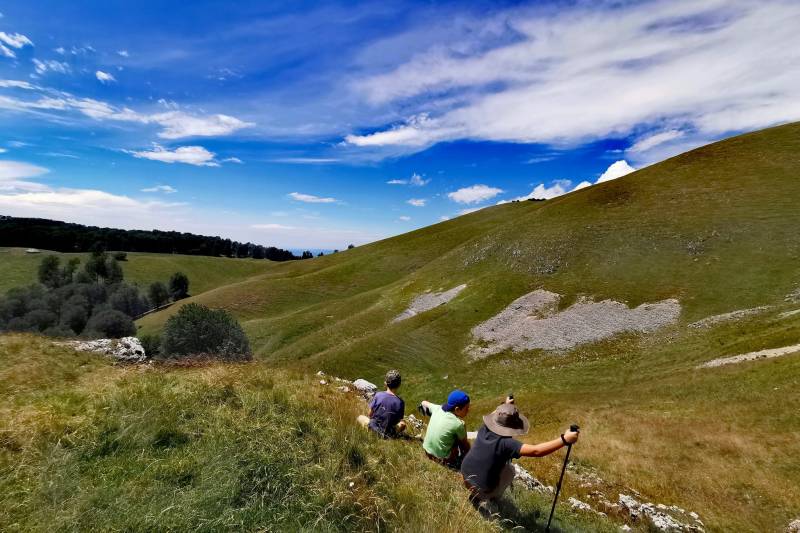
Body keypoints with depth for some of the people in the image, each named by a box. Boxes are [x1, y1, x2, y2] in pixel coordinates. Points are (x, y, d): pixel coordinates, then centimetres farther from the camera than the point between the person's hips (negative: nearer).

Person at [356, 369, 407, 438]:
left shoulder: (378, 395, -17)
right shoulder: (400, 402, -18)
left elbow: (370, 414, -7)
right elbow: (399, 420, -8)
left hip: (374, 427, 0)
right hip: (389, 433, 0)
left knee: (360, 417, 28)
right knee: (403, 423, 29)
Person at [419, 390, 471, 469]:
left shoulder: (438, 408, -9)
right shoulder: (458, 424, -23)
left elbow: (424, 403, 11)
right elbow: (465, 443, -5)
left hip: (427, 451, 6)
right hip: (443, 459, -5)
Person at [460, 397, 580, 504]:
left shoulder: (484, 430, -11)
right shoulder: (506, 443, -29)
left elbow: (493, 416, 13)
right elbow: (536, 451, -35)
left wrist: (505, 406, 27)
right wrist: (564, 439, -34)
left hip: (465, 476, 5)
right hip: (483, 490, -4)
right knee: (510, 470, 18)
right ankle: (491, 498, 20)